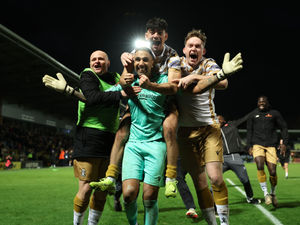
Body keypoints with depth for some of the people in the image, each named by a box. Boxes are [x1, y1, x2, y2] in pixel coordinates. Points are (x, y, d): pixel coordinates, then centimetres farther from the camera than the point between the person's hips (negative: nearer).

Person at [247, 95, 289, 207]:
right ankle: (266, 193, -13)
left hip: (271, 146, 0)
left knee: (273, 172, -6)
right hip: (257, 145, 0)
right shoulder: (253, 115, 13)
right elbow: (249, 131, 17)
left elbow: (283, 128, 13)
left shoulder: (274, 113, 10)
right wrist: (249, 146, 8)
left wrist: (284, 143, 1)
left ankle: (273, 193, 20)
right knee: (260, 166, -23)